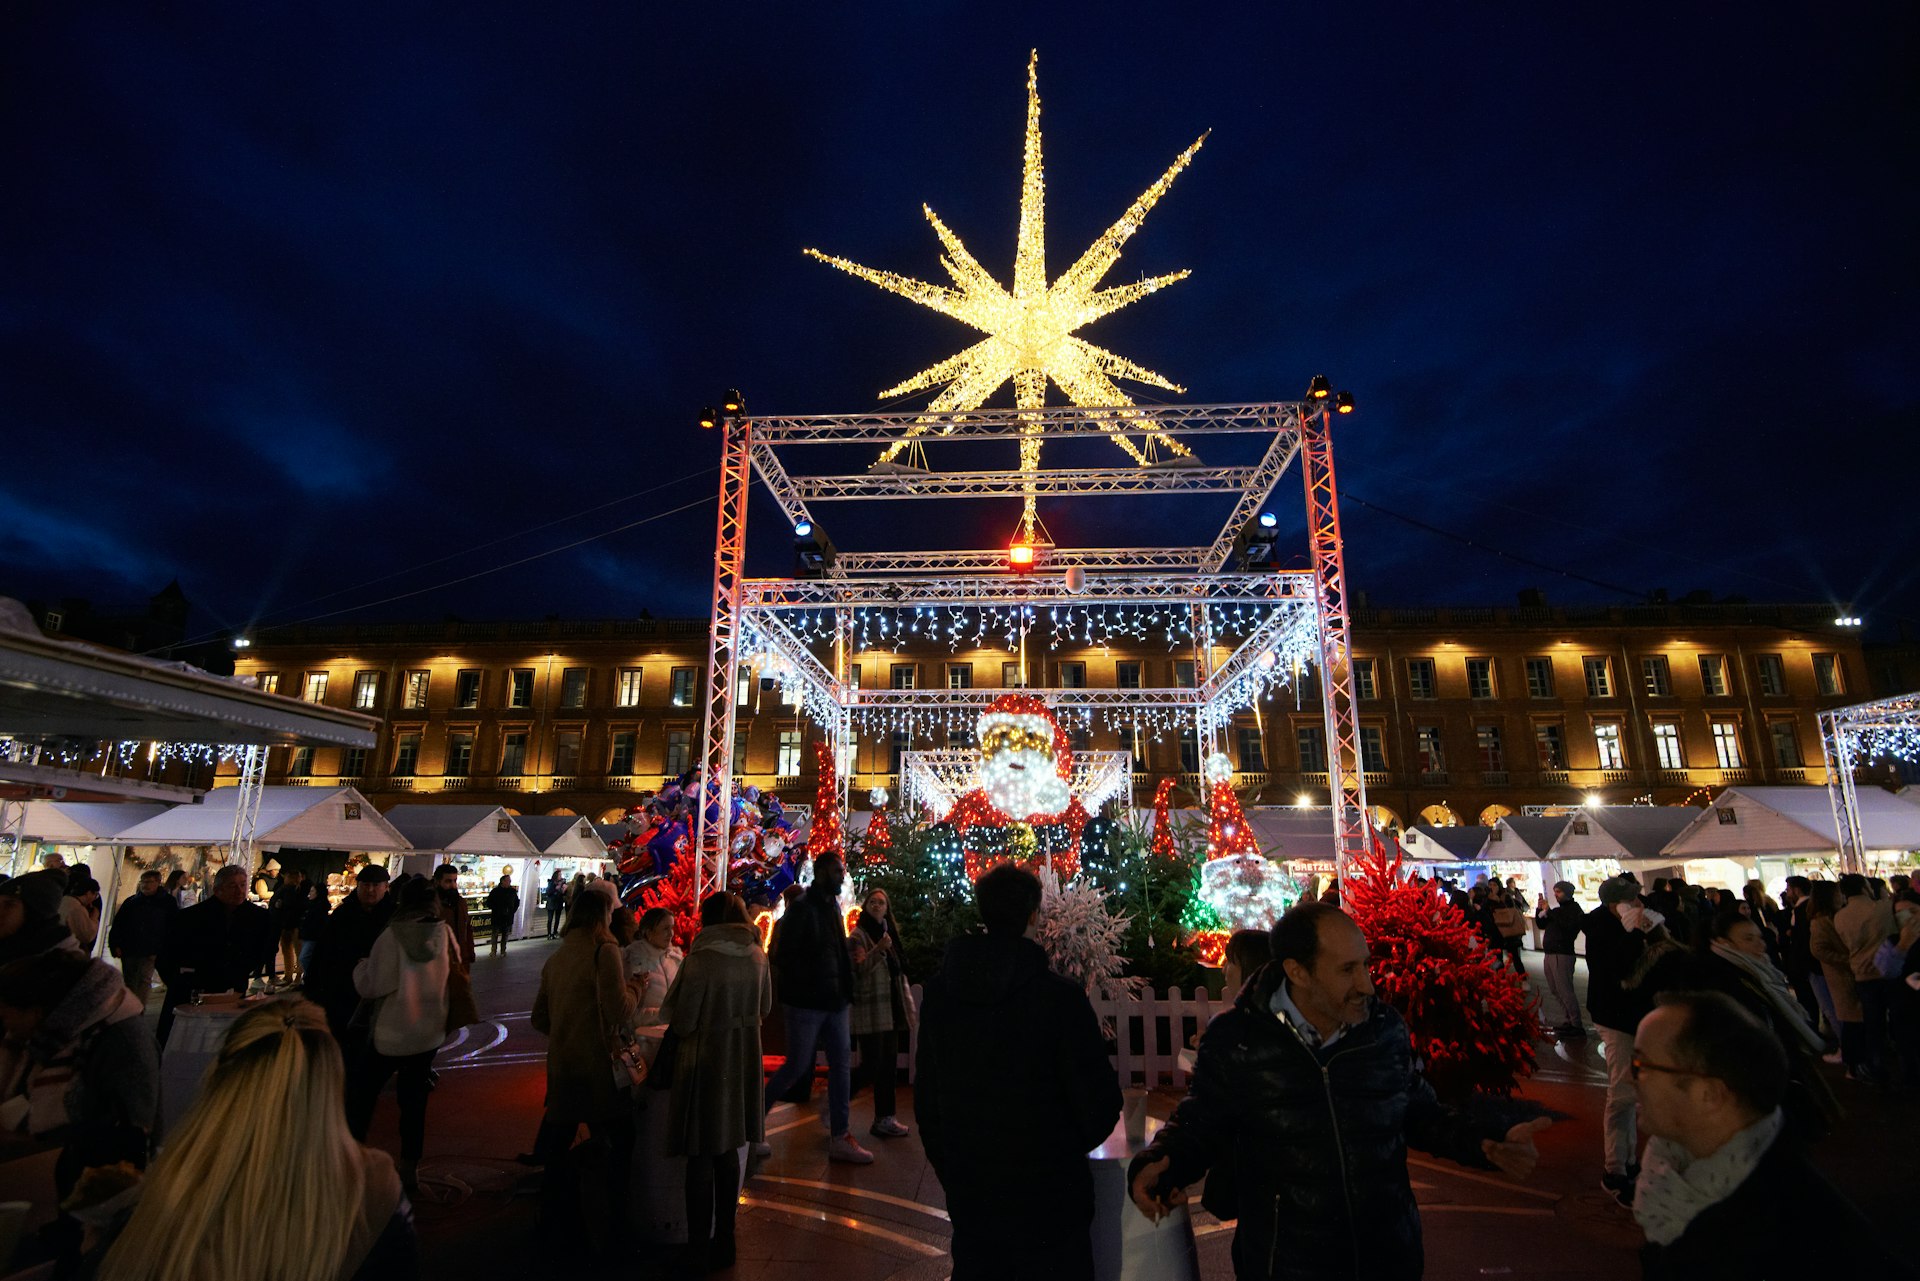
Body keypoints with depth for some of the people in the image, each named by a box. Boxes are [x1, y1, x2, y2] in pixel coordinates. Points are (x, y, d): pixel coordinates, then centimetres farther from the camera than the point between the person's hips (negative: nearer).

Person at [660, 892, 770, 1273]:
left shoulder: (700, 960, -20)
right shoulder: (757, 957, -3)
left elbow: (682, 1023, -14)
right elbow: (764, 1008, 9)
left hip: (705, 1063, -5)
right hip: (742, 1063, 5)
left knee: (701, 1157, 9)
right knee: (728, 1153, 18)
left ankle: (699, 1251, 19)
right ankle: (724, 1242, 29)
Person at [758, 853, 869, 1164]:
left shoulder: (833, 907, 11)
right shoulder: (802, 908, -12)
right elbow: (784, 957, -15)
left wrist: (845, 990, 9)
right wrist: (811, 987, -16)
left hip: (835, 1002, 8)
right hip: (807, 1003, -7)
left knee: (841, 1064, 7)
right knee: (797, 1066, 1)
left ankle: (840, 1138, 15)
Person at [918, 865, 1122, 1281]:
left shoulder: (938, 990, -6)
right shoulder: (1061, 996, -22)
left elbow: (925, 1091, 4)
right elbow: (1099, 1100, -15)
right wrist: (1069, 1147, 6)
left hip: (968, 1190, 4)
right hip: (1047, 1196, -4)